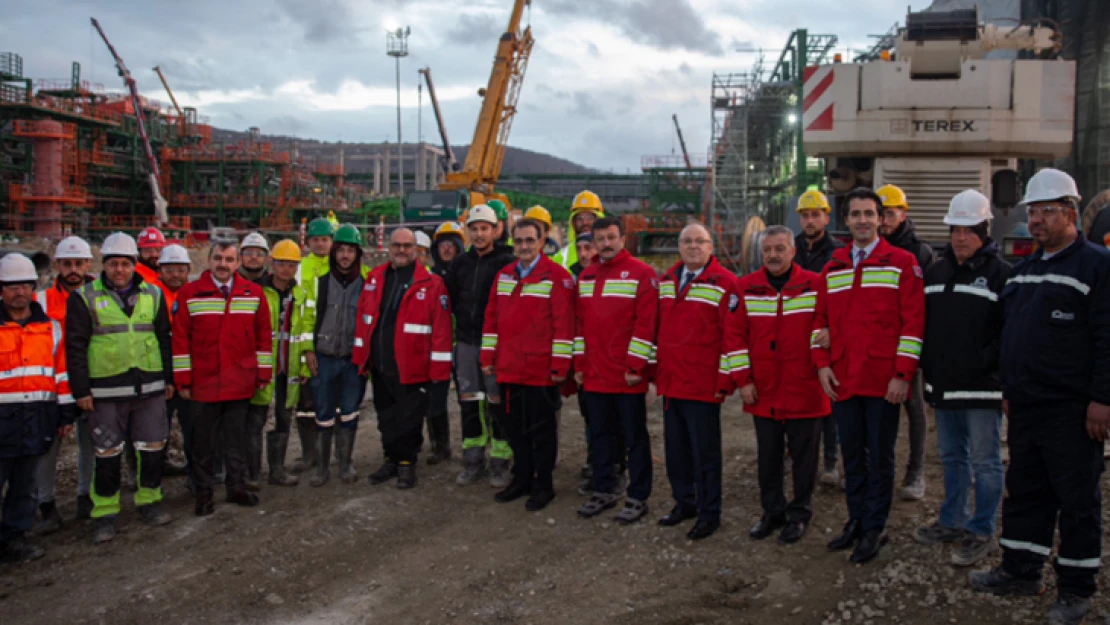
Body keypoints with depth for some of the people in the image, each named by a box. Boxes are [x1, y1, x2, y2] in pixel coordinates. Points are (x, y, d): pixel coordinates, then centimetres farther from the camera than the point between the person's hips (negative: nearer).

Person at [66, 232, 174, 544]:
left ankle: (149, 501, 25)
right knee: (107, 454, 4)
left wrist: (169, 378, 11)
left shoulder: (153, 295, 9)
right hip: (106, 391, -3)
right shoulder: (84, 298, -1)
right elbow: (75, 347, -2)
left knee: (152, 447, 9)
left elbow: (164, 340, 14)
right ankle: (105, 514, 14)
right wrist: (81, 390, -7)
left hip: (150, 387, 3)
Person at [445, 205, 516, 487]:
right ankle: (473, 462, 21)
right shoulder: (460, 263, 10)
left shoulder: (507, 263, -7)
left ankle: (500, 464, 11)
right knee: (468, 401, 10)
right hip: (466, 343, 5)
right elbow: (449, 299, 18)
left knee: (498, 402, 0)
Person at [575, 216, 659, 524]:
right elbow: (580, 322, 15)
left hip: (628, 376, -6)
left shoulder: (641, 274, -7)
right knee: (599, 435, 15)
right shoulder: (586, 276, 13)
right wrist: (579, 365, 11)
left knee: (635, 438, 4)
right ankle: (604, 490, 27)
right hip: (594, 374, 6)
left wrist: (636, 365, -16)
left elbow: (646, 323, -13)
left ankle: (638, 498, 13)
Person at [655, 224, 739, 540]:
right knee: (675, 447, 15)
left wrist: (725, 379, -14)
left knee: (705, 451, 2)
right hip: (670, 381, 6)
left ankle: (709, 513, 14)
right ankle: (684, 502, 30)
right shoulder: (666, 281, 12)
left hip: (703, 384, -6)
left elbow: (732, 334, -12)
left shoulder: (724, 283, -9)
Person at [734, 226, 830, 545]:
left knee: (803, 457, 8)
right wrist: (742, 379, -2)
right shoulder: (746, 288, 2)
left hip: (805, 392, -2)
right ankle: (772, 512, 28)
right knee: (768, 457, 12)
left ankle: (799, 515, 23)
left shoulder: (814, 285, -3)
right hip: (762, 392, 2)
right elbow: (736, 335, 2)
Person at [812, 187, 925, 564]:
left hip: (884, 381, -4)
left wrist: (903, 374, -13)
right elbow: (822, 319, 15)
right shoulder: (833, 268, 12)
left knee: (879, 457, 4)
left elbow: (913, 322, -8)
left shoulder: (901, 263, -3)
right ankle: (856, 520, 27)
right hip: (842, 380, 5)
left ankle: (874, 529, 16)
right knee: (851, 454, 14)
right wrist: (822, 364, 3)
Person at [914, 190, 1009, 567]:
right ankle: (953, 521, 31)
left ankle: (981, 533, 13)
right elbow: (921, 321, 17)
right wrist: (927, 364, 9)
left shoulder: (1001, 273, -8)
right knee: (952, 457, 18)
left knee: (985, 461, 3)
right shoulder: (936, 271, 12)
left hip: (981, 388, -7)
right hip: (943, 384, 7)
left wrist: (986, 363, -19)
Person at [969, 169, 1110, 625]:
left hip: (1072, 412, -7)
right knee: (1024, 492, 15)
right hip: (1025, 407, 7)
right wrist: (1008, 389, 18)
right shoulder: (1024, 270, 15)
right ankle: (1020, 570, 27)